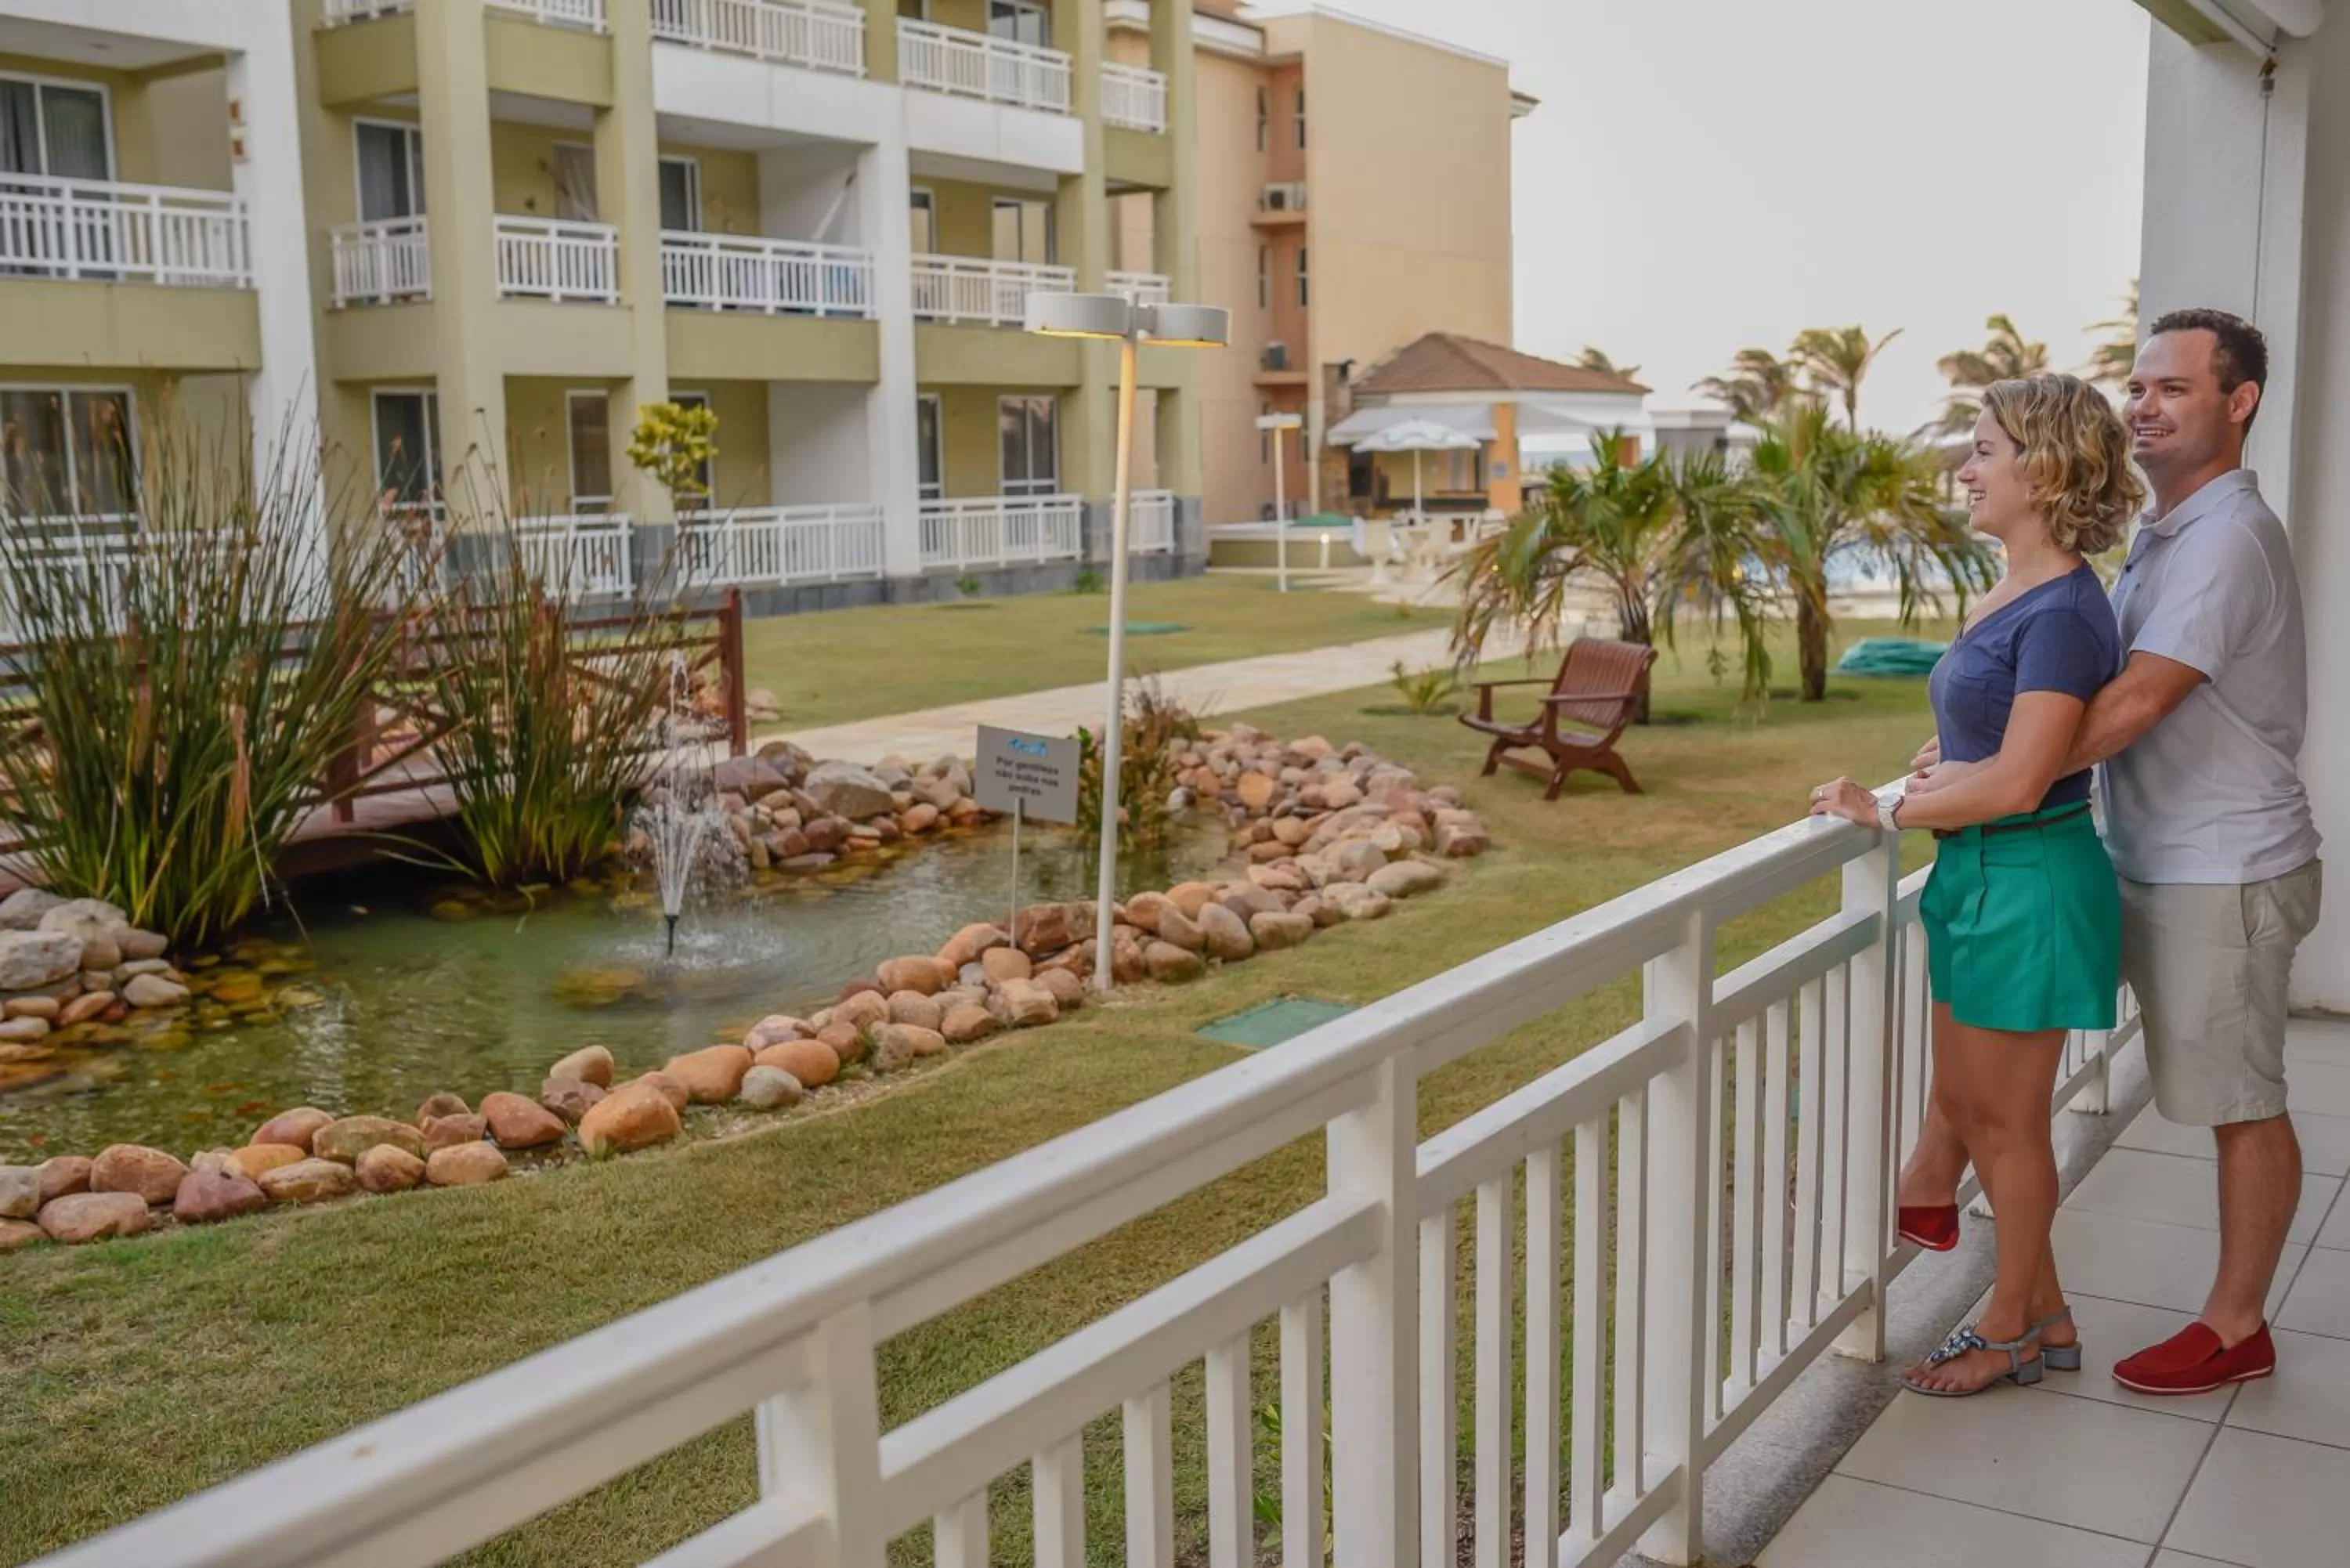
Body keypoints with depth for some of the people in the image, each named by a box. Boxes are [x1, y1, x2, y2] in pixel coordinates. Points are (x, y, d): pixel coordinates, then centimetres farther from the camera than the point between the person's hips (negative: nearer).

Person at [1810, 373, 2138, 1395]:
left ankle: (2013, 1328, 25)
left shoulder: (2063, 610, -20)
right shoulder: (2011, 594, 9)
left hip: (2033, 885, -10)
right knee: (1962, 1101, 17)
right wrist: (1897, 802, 6)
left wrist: (1889, 810, -14)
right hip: (1979, 874, 10)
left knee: (2007, 1119, 6)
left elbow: (2017, 780, -24)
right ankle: (2044, 1314, 32)